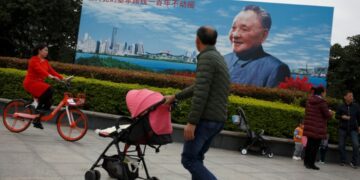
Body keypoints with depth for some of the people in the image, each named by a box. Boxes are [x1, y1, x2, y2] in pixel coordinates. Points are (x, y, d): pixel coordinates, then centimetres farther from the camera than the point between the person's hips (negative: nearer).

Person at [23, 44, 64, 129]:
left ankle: (37, 120, 14)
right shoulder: (34, 60, -11)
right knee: (48, 90, -32)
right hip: (31, 82, -8)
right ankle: (39, 107, -16)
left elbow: (52, 71, 3)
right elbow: (39, 69, -29)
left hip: (39, 83, 8)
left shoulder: (46, 62, 12)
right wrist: (50, 76, -44)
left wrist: (62, 78, -10)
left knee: (48, 103, -1)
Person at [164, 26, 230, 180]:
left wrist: (191, 122, -21)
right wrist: (175, 97, 34)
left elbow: (201, 93, -21)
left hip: (206, 118, -9)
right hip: (217, 119, 9)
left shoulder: (206, 58, -12)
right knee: (196, 158, 17)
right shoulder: (218, 57, 18)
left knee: (188, 159, -3)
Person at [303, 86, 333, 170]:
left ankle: (306, 161, 24)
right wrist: (330, 113, 11)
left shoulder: (309, 100, 7)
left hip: (309, 126, 7)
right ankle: (311, 163, 4)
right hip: (318, 128, -7)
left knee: (309, 144, 16)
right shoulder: (322, 102, -15)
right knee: (315, 145, 1)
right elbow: (327, 115, -14)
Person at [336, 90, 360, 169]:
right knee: (341, 145, 4)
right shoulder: (341, 107, -2)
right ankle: (343, 161, 22)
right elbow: (336, 116, 5)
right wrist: (342, 116, -15)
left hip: (353, 129, -1)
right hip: (343, 129, 1)